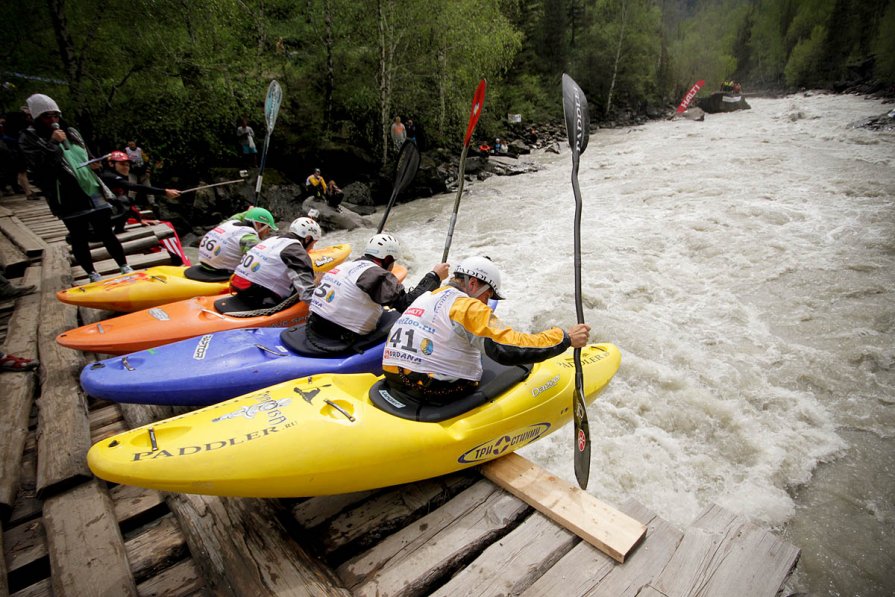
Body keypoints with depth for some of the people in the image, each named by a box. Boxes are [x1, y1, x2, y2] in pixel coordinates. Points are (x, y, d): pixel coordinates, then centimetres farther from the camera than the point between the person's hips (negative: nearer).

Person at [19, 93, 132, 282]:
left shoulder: (70, 132, 13)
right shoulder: (29, 138, -1)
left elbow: (86, 157, 26)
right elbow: (38, 166, -15)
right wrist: (53, 143, -16)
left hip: (92, 192, 4)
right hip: (68, 199, -3)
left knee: (106, 233, 5)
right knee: (80, 239, 4)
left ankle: (125, 268, 11)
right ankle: (93, 275, 16)